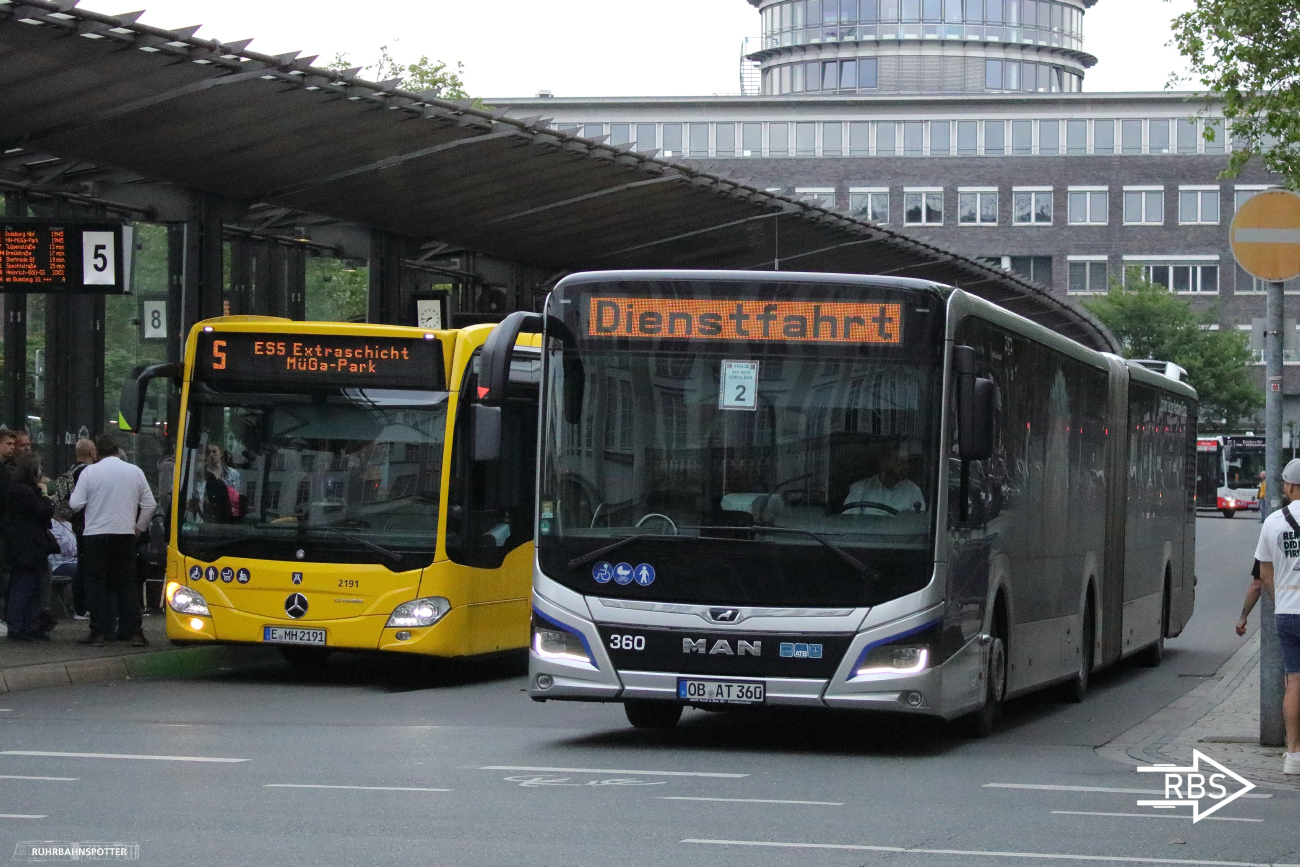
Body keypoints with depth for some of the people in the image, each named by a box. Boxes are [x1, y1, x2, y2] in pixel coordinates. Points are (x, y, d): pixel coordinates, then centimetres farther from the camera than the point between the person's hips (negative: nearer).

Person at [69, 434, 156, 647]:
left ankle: (98, 632, -2)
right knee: (127, 584, 7)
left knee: (96, 583, 3)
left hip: (95, 535, -3)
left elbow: (76, 504, -7)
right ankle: (134, 632, 1)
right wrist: (139, 528, 18)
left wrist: (71, 497, 16)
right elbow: (149, 504, 6)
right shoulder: (135, 471, 5)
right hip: (125, 534, 3)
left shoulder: (90, 472, -4)